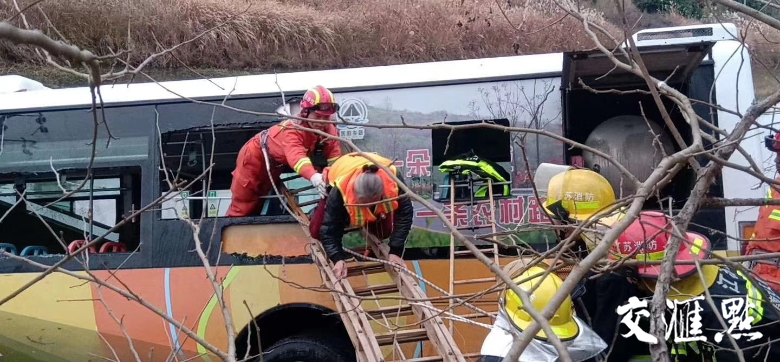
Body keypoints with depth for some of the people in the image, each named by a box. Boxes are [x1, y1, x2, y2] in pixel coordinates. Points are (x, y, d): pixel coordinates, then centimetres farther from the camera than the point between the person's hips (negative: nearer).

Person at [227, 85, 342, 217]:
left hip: (274, 163, 7)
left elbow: (335, 157, -27)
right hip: (255, 156, -7)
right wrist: (314, 176, -79)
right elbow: (296, 156, -60)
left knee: (258, 204, 21)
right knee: (244, 203, -3)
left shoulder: (329, 130, -21)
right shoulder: (292, 130, -42)